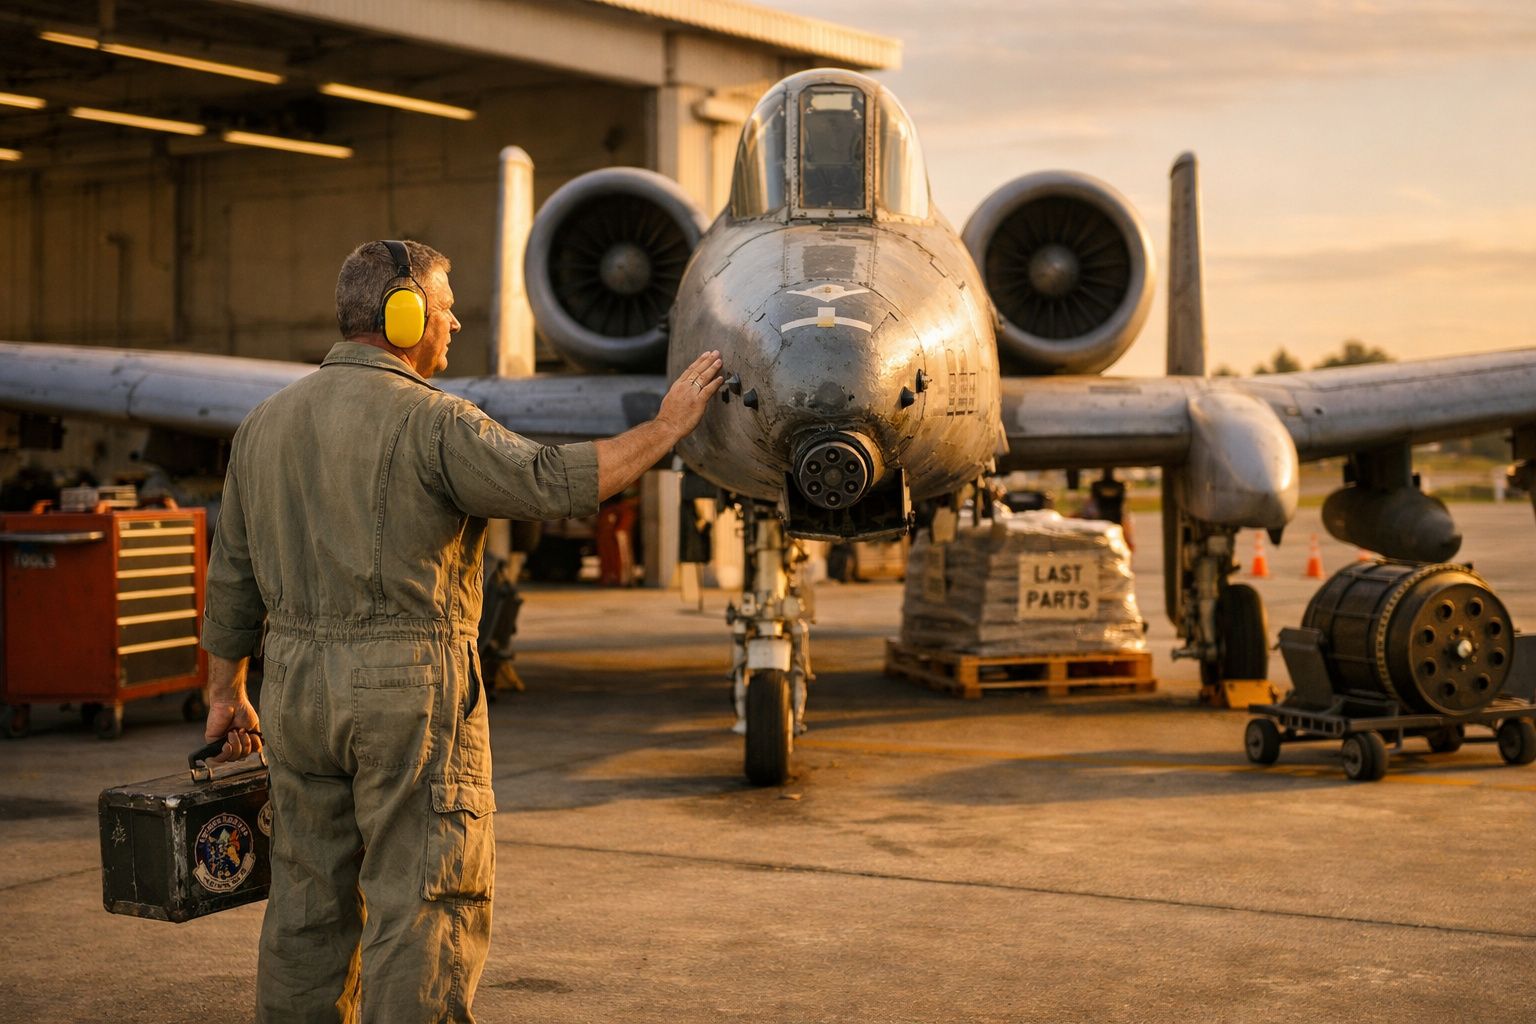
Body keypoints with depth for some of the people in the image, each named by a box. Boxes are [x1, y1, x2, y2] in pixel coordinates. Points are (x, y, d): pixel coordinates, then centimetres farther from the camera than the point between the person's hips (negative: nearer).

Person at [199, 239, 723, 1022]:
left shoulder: (266, 422, 10)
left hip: (298, 688, 7)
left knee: (311, 900, 13)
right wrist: (664, 429, -11)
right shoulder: (428, 420, -11)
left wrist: (225, 692, 22)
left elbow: (232, 575, 14)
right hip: (412, 690, -7)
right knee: (425, 900, 0)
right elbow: (551, 483, -20)